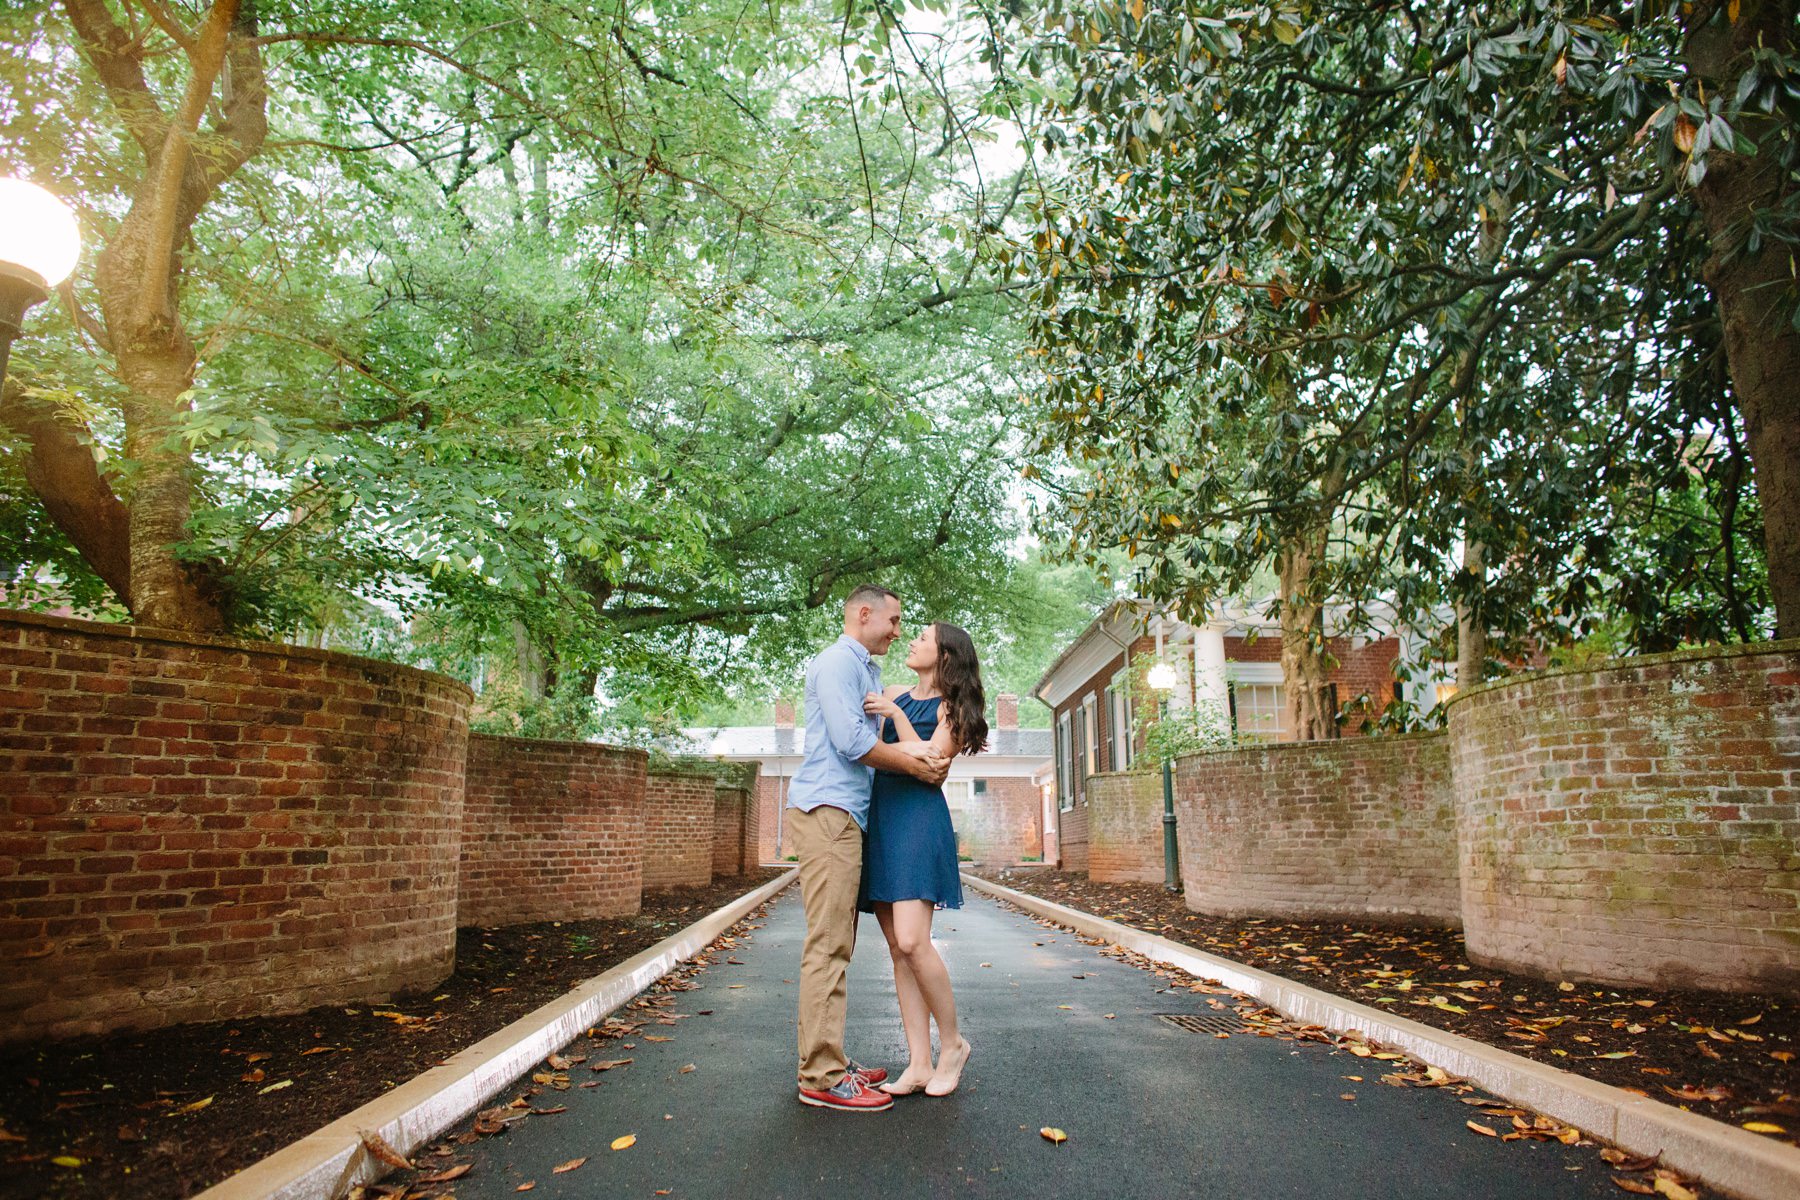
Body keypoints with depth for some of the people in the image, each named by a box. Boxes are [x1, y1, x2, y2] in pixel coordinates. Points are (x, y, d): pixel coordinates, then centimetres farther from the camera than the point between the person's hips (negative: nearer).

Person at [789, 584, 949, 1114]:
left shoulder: (868, 671, 25)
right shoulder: (837, 661, -7)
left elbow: (882, 738, 20)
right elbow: (850, 741, -17)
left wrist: (923, 753, 0)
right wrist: (914, 764, -8)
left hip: (847, 815, 10)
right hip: (827, 809, -10)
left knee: (837, 944, 12)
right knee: (828, 944, -9)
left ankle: (827, 1061, 20)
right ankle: (821, 1077, -5)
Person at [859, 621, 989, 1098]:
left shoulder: (952, 709, 3)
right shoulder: (892, 695, 18)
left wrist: (895, 715, -14)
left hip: (918, 819, -6)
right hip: (878, 819, 6)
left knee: (911, 941, -16)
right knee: (898, 949, 2)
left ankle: (953, 1042, 5)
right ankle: (919, 1064, 6)